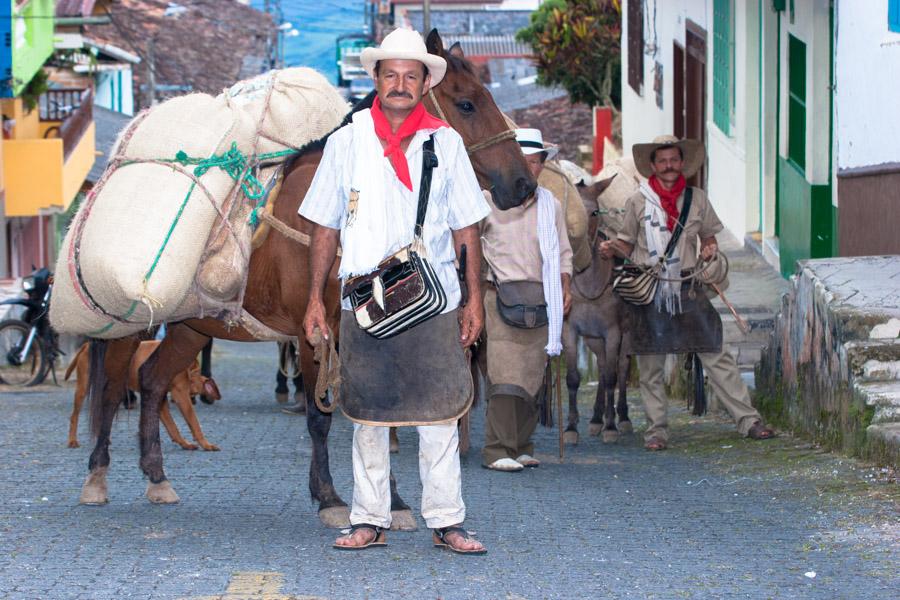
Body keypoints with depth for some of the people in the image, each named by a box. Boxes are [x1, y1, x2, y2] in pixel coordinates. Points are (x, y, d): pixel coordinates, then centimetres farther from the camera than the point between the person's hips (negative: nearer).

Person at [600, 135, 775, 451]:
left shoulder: (697, 198, 8)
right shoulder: (638, 202, 4)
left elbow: (708, 236, 19)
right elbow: (627, 244, 10)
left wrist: (710, 249, -3)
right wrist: (611, 248, -10)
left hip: (688, 287, 1)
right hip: (647, 291, -1)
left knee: (716, 354, -3)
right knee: (650, 363, 1)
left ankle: (748, 419, -1)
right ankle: (657, 429, 9)